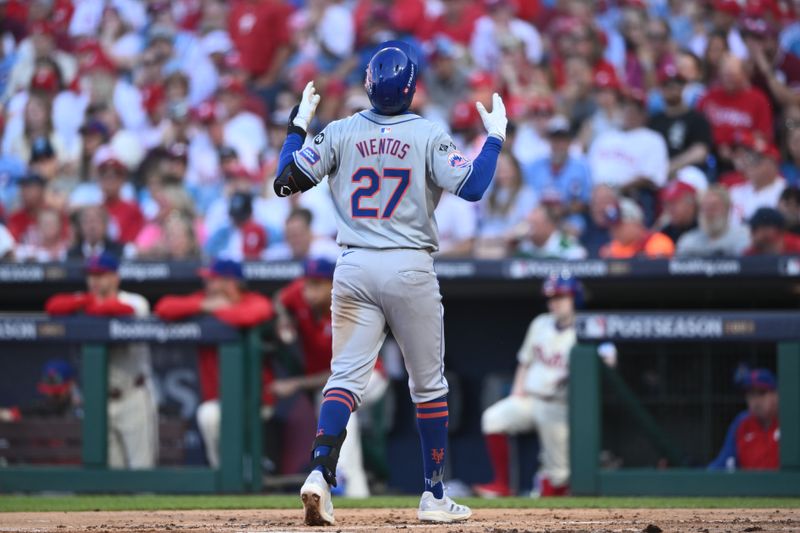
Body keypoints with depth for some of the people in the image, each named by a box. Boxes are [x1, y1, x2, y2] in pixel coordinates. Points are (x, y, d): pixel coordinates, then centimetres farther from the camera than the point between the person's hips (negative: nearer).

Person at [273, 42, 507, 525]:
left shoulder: (341, 133, 1)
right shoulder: (428, 136, -6)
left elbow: (286, 182, 1)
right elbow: (472, 187, -13)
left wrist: (299, 125, 15)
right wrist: (496, 136, 0)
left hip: (355, 268, 2)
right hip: (410, 269, -2)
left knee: (346, 376, 1)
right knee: (429, 384, 9)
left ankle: (320, 474, -21)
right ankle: (435, 497, 13)